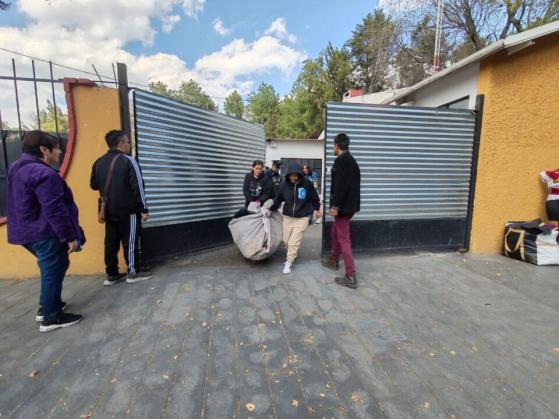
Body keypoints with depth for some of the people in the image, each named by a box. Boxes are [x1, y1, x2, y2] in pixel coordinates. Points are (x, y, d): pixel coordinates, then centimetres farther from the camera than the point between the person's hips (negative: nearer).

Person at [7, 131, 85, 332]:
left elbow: (23, 205, 21)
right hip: (45, 234, -11)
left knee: (50, 271, 23)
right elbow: (54, 210, -26)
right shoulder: (43, 173, -22)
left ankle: (46, 307, 35)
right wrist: (70, 236, -20)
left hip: (28, 232, 11)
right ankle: (51, 318, 11)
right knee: (53, 273, 1)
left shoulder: (18, 168, 13)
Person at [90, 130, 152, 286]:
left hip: (109, 210, 6)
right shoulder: (127, 160, -11)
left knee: (111, 242, 10)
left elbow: (94, 185, 17)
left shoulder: (99, 162, 9)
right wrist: (144, 209, -11)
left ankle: (112, 274, 17)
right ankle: (134, 272, 10)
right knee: (130, 241, 2)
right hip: (128, 210, -6)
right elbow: (138, 186, -14)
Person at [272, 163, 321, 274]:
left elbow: (314, 198, 3)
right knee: (286, 240, 12)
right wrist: (271, 209, 6)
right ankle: (292, 254, 41)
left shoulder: (307, 184, -13)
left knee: (294, 242, -5)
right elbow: (278, 199, 7)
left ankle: (289, 263, 12)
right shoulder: (284, 184, -8)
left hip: (302, 218, -3)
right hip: (287, 217, 3)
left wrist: (317, 209, 14)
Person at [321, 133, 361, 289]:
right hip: (350, 204, 10)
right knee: (335, 231, 24)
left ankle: (351, 277, -2)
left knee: (344, 239, -6)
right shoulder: (351, 160, 16)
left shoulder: (340, 160, -14)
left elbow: (340, 185, -23)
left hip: (343, 206, -10)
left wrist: (335, 205, -21)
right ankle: (333, 260, 40)